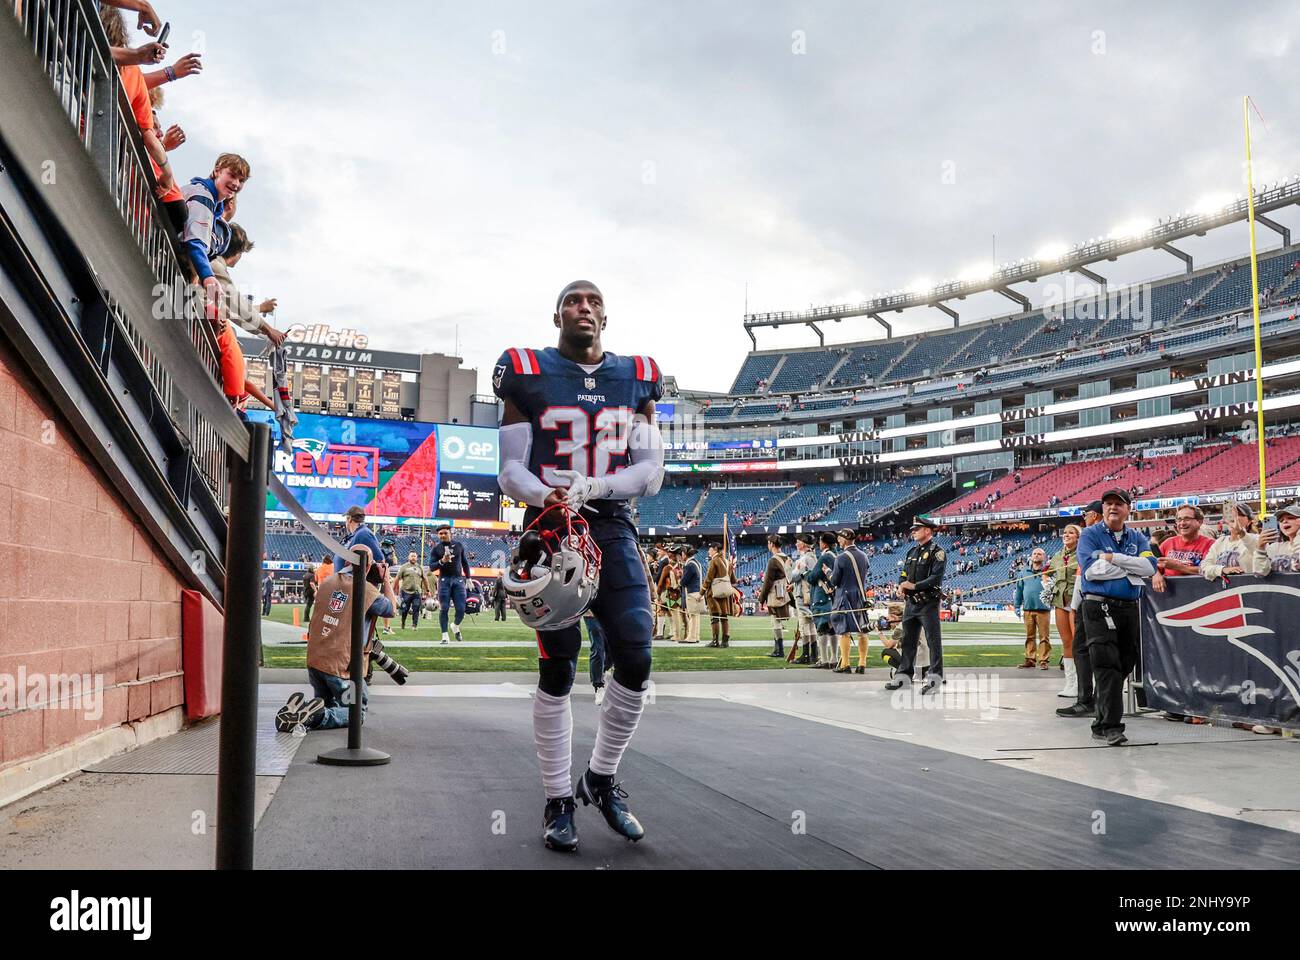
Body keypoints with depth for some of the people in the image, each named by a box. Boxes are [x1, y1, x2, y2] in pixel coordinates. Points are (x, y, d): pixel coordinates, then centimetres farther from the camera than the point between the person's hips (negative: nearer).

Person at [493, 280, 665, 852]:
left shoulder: (637, 379, 9)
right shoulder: (529, 375, 2)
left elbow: (651, 473, 5)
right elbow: (510, 470, 0)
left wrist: (590, 487, -13)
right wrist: (546, 495, -23)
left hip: (613, 529, 3)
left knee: (636, 660, -6)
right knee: (557, 670, 0)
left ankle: (602, 778, 17)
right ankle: (559, 800, 14)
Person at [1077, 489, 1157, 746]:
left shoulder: (1137, 537, 14)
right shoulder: (1090, 535, 2)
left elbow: (1150, 566, -4)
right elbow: (1091, 569, -14)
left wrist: (1113, 558, -12)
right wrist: (1131, 568, -6)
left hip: (1129, 607, 5)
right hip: (1099, 607, -5)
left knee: (1125, 664, 8)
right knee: (1107, 666, -13)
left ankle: (1102, 724, 19)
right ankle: (1110, 726, -13)